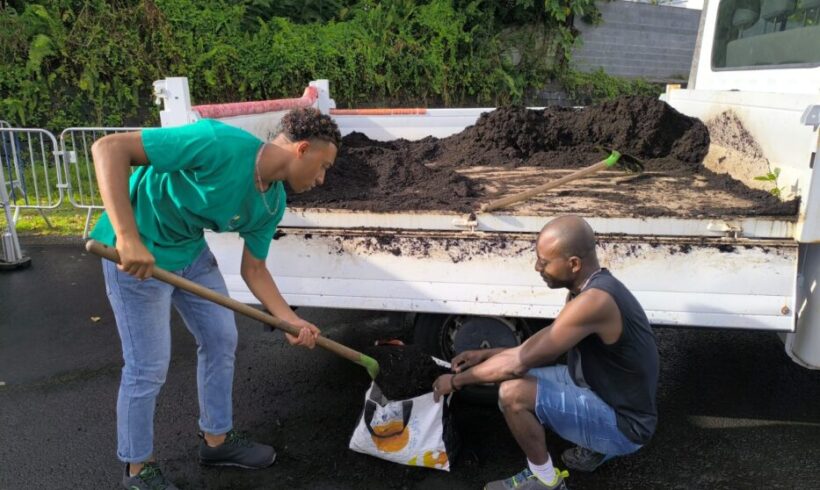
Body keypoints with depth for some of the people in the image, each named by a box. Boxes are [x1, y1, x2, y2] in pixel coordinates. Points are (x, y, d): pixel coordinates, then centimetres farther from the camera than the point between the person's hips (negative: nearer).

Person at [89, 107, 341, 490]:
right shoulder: (222, 144, -31)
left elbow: (254, 270, 5)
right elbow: (109, 148, -31)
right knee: (149, 367, 0)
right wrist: (128, 237, -38)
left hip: (191, 249, 8)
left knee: (221, 340, 13)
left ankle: (216, 440, 33)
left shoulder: (272, 204, -6)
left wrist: (291, 320, -7)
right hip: (137, 252, -8)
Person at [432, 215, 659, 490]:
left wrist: (456, 380, -13)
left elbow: (519, 362, -27)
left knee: (512, 394, -23)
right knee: (515, 378, 9)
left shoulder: (594, 301, -32)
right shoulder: (591, 287, -1)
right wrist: (486, 355, 3)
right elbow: (541, 351, 11)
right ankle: (594, 446, 16)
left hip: (623, 423, -9)